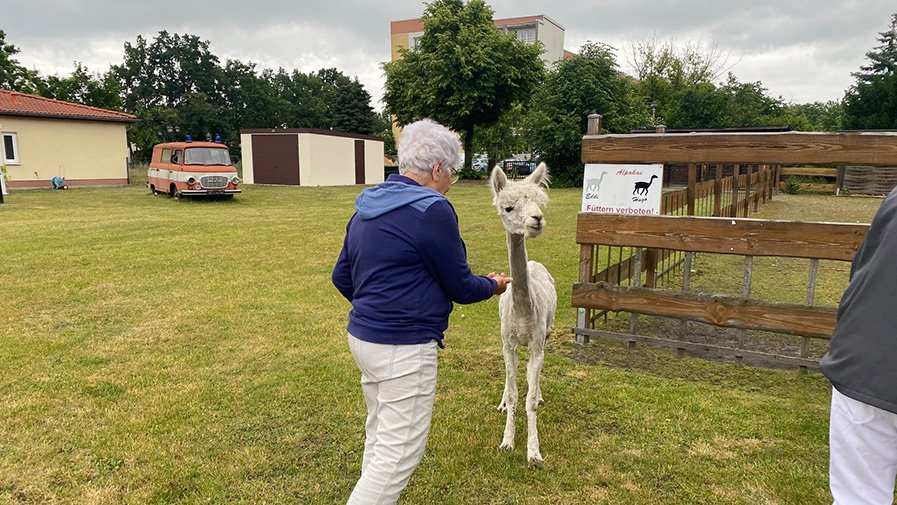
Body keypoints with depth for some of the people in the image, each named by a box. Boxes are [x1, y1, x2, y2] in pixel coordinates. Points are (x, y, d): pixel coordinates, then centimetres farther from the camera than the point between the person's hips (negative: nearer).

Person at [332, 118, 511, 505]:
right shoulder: (432, 210, -17)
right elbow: (461, 288, -9)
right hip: (404, 348, -9)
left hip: (363, 338, 9)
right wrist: (494, 285, 11)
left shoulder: (367, 207, 9)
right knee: (399, 452, 1)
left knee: (379, 438, 22)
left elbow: (341, 276, 15)